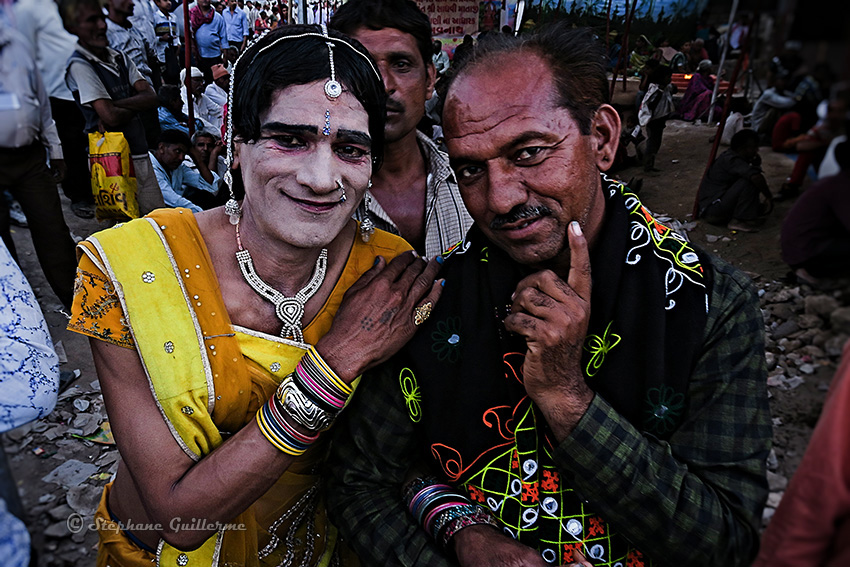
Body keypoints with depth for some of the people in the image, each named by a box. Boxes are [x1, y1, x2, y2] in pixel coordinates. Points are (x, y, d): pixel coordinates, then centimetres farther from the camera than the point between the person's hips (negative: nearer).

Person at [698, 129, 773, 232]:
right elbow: (756, 177, -33)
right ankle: (738, 221, -14)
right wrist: (769, 197, -19)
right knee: (749, 181, -21)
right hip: (713, 211, -10)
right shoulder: (732, 160, -19)